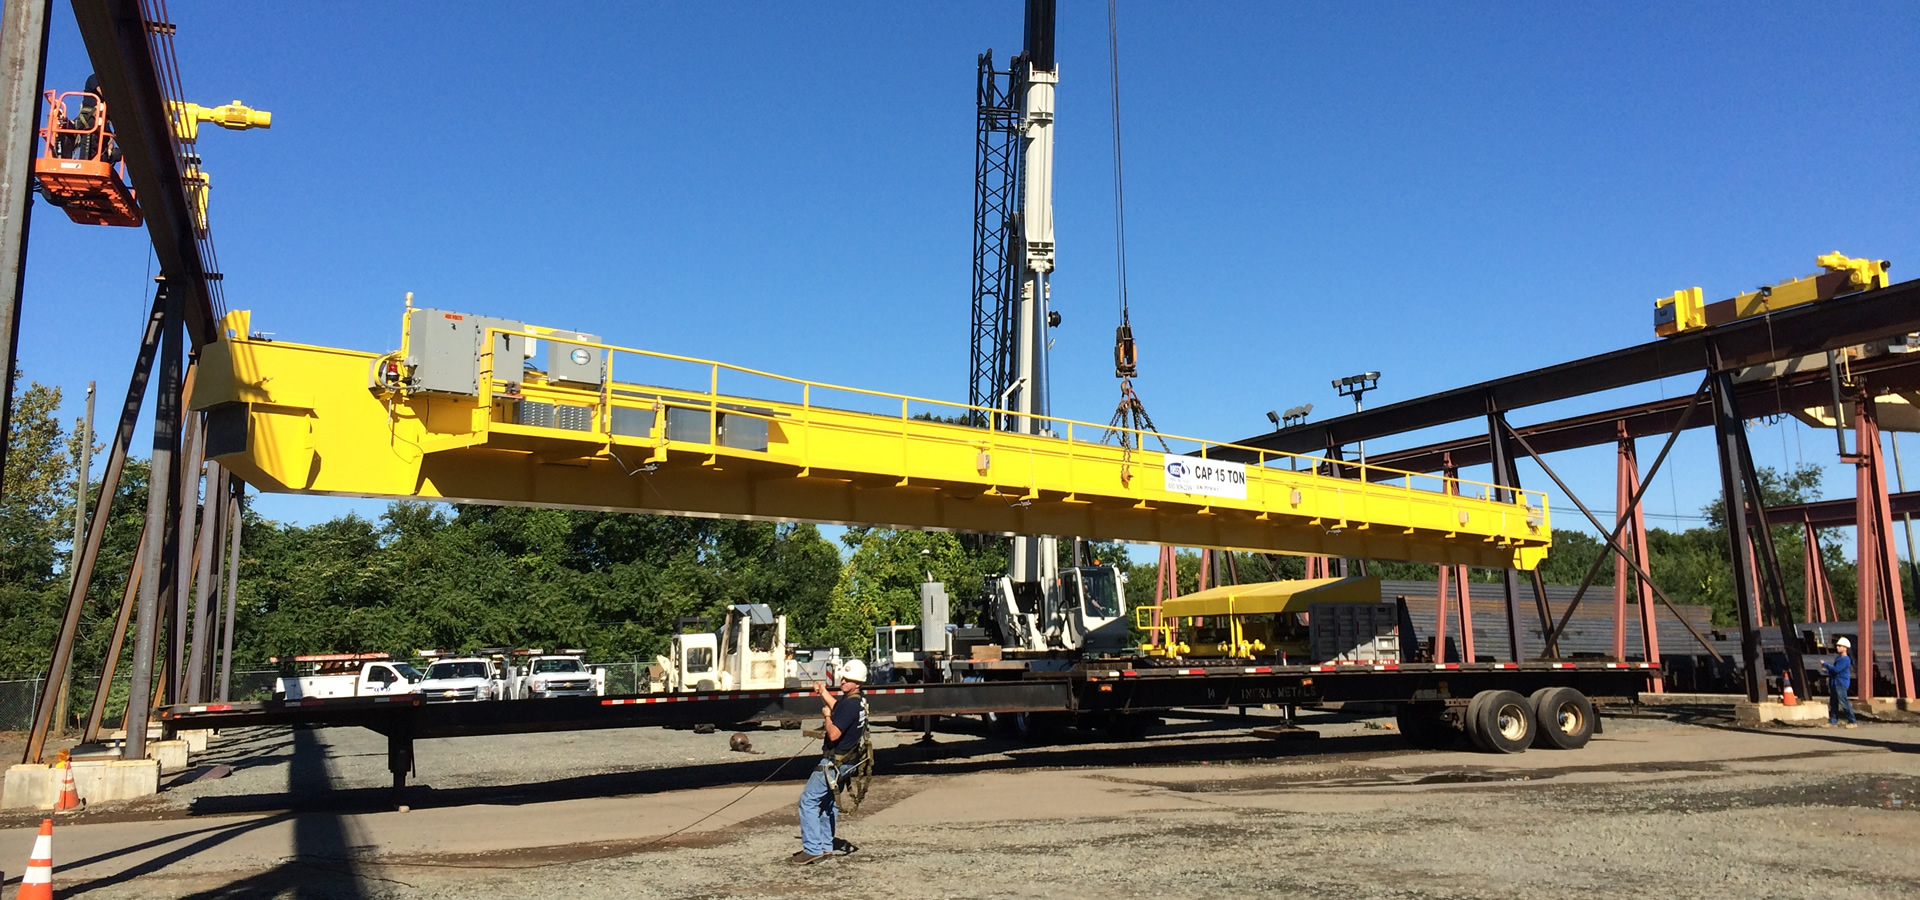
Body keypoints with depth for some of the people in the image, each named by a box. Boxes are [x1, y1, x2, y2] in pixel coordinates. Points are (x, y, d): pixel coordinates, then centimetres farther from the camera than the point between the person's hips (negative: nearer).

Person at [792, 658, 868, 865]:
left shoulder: (850, 704, -25)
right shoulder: (858, 701, 6)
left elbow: (834, 734, -28)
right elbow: (836, 707, 29)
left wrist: (827, 715, -12)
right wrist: (823, 692, 31)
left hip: (834, 762, -10)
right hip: (847, 761, 10)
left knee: (808, 800, -6)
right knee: (829, 800, 21)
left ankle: (812, 849, -8)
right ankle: (826, 846, 28)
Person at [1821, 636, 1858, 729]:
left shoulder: (1845, 659, -12)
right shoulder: (1838, 658, 18)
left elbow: (1836, 669, -20)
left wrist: (1825, 664, -11)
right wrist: (1827, 671, 8)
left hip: (1841, 684, -9)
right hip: (1834, 683, 9)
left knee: (1844, 702, -9)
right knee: (1833, 703, 9)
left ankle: (1853, 722, -4)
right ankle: (1833, 721, 13)